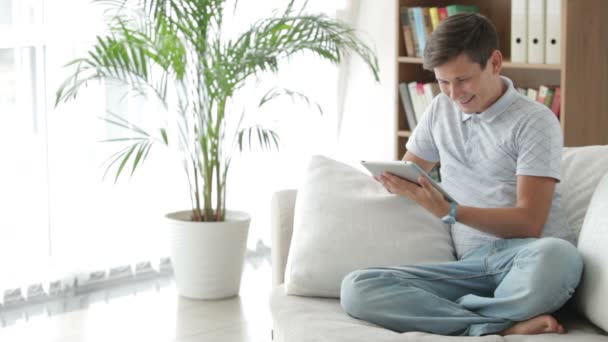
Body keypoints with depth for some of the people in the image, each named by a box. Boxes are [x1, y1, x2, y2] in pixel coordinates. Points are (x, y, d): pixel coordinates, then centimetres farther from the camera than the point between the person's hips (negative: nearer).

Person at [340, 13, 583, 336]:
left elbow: (529, 221, -6)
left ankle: (445, 315, -19)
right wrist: (393, 180, 1)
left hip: (528, 259, -4)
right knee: (357, 288, -21)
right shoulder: (441, 109, 19)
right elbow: (408, 173, 27)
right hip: (472, 266, 5)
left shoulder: (535, 121, 1)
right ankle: (503, 326, -26)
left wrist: (448, 211, -18)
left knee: (555, 254, -43)